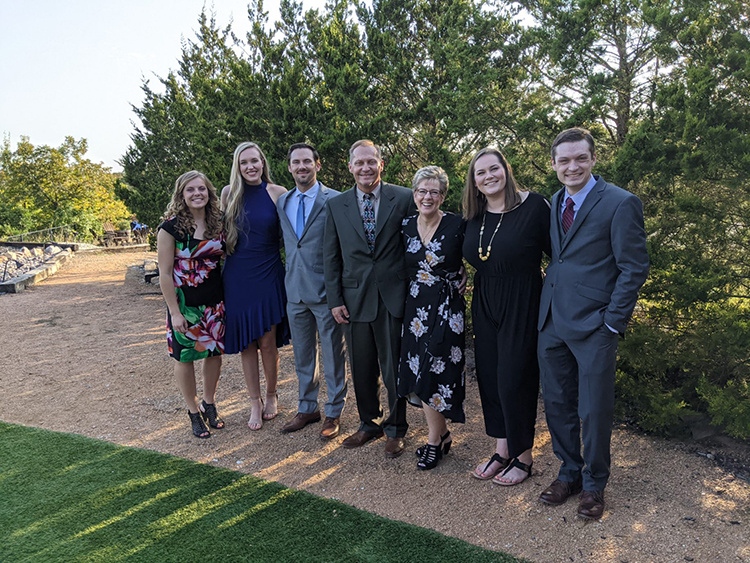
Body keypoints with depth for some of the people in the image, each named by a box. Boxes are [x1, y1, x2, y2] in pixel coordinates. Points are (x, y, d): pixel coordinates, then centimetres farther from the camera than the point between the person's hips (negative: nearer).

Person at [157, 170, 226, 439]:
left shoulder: (217, 223, 1)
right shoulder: (171, 227, -12)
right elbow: (165, 273, -11)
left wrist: (228, 298, 5)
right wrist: (174, 312, -13)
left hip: (215, 301, 4)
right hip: (185, 304, -4)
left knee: (215, 352, 12)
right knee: (185, 356, 8)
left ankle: (209, 404, 33)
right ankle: (194, 411, 27)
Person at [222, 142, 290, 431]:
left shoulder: (277, 193, -2)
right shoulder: (229, 193, 3)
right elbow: (223, 232, 14)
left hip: (268, 274, -2)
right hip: (237, 275, 2)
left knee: (268, 342, 3)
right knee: (246, 342, 8)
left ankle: (271, 395, 27)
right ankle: (255, 403, 22)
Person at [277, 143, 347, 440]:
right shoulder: (282, 202, 9)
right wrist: (288, 278, 9)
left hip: (325, 290, -5)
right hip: (295, 291, 6)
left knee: (333, 355, 7)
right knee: (302, 354, 17)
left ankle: (334, 412, 24)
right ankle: (307, 408, 34)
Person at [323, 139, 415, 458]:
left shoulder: (404, 199, -1)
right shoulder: (336, 205, 7)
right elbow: (331, 256, 8)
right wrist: (334, 300, 2)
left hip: (394, 298, -2)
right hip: (355, 300, 3)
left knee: (395, 369, 6)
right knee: (362, 370, 13)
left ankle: (395, 428, 26)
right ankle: (369, 423, 33)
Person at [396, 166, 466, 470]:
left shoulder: (457, 225, -9)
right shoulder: (405, 226, 5)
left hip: (446, 308, -5)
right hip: (415, 308, 5)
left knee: (435, 372, -3)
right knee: (420, 372, 9)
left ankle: (434, 441, 17)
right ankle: (442, 434, 28)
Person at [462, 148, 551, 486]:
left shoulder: (534, 206, -12)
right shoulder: (474, 218, 4)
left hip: (521, 306, -6)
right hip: (485, 305, 6)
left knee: (514, 380, 0)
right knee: (489, 378, 11)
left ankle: (523, 457, 22)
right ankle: (502, 450, 30)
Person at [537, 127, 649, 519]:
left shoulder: (620, 203, -10)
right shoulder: (555, 202, 11)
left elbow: (634, 268, -9)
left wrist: (612, 323, -12)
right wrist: (547, 306, 8)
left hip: (593, 325, -6)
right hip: (552, 323, 6)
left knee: (594, 410, 6)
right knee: (557, 403, 14)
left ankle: (594, 484, 27)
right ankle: (569, 472, 34)